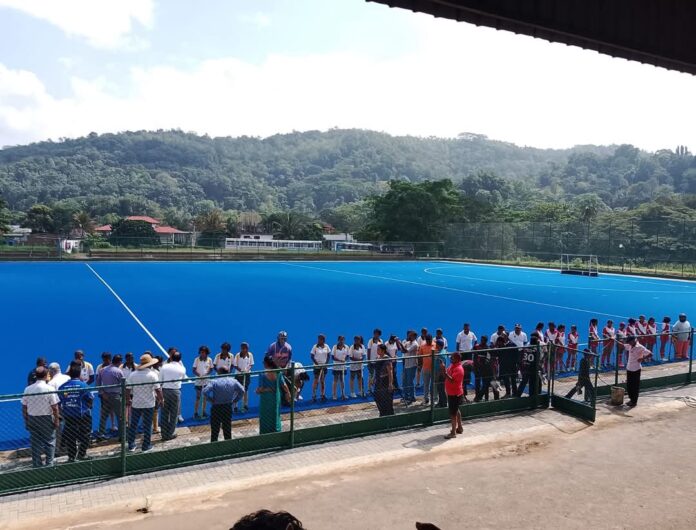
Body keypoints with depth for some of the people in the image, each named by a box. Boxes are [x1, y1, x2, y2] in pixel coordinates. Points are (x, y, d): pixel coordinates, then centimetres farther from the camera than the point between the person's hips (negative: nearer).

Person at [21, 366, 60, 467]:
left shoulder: (28, 389, -2)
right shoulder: (49, 389, -13)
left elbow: (24, 408, 4)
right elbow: (55, 408, -12)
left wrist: (26, 421, 14)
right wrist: (57, 421, -2)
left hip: (32, 419, 4)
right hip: (47, 419, -4)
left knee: (35, 443, 13)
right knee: (49, 442, 8)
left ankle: (37, 465, 20)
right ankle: (49, 464, 8)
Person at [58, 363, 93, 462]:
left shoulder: (63, 386, -3)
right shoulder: (83, 385, -11)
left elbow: (59, 402, 2)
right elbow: (90, 399, -8)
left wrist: (62, 412, 17)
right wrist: (89, 407, 12)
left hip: (68, 416, 3)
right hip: (83, 415, -2)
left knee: (70, 437, 11)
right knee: (84, 435, 13)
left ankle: (71, 456, 14)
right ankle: (82, 454, 17)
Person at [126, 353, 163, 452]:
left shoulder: (133, 374, -3)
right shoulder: (153, 374, -13)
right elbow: (158, 390, -15)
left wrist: (129, 399, 16)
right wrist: (161, 399, 0)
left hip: (135, 404, 3)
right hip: (149, 404, -3)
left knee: (133, 425, 15)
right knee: (147, 426, 8)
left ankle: (131, 446, 22)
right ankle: (146, 446, 15)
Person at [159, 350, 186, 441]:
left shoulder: (164, 366, -1)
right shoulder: (182, 368, -1)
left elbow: (160, 381, 0)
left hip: (165, 391, 1)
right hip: (176, 391, -1)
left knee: (164, 413, 10)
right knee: (174, 413, 11)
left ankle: (164, 434, 17)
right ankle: (170, 434, 16)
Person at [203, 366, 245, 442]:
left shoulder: (213, 381, -11)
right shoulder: (233, 381, 0)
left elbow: (205, 392, -23)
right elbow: (242, 391, -4)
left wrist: (211, 400, -9)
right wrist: (234, 400, 2)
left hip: (216, 408, -3)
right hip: (228, 408, 3)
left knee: (215, 430, 8)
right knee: (227, 429, 15)